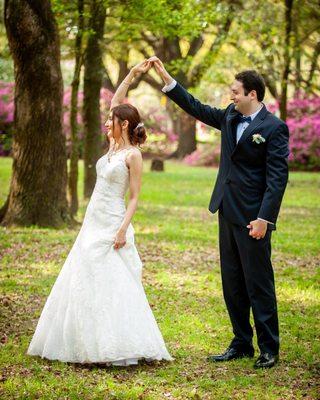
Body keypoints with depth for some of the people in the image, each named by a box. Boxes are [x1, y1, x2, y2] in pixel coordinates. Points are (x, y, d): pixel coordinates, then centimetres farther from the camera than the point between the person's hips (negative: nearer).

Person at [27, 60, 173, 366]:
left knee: (111, 284, -10)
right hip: (93, 222, 9)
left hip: (112, 225, -9)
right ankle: (93, 345, 15)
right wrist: (132, 74, 12)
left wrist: (123, 229, -20)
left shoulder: (133, 154, -10)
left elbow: (134, 197, -12)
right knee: (84, 283, 9)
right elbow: (116, 101, 16)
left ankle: (123, 348, -7)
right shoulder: (114, 146, 10)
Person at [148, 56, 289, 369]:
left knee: (258, 284, -2)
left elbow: (278, 176, -16)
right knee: (232, 284, 12)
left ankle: (269, 350, 7)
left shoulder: (274, 128, -12)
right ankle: (241, 345, 22)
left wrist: (264, 218, -22)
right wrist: (164, 76, 15)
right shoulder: (230, 117, 10)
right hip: (228, 213, 8)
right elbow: (196, 108, 19)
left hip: (252, 218, -8)